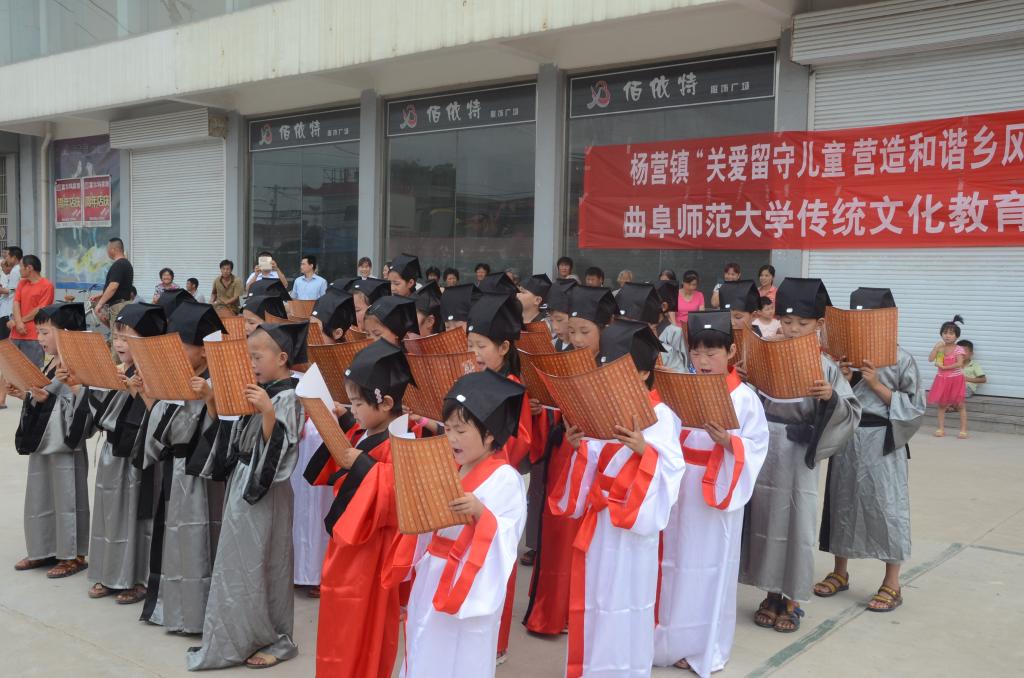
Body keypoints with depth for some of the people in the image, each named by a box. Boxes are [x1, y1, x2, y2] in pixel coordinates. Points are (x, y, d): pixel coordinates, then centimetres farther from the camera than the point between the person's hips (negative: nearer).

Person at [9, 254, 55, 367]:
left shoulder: (47, 285, -7)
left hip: (34, 336, -6)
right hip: (17, 334, 6)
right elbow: (16, 303, 5)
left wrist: (17, 321, -6)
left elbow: (40, 310, -10)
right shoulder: (21, 283, 14)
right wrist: (18, 322, -12)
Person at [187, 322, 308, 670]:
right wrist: (210, 398, 0)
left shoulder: (287, 397, -18)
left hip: (265, 489, -8)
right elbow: (223, 424, 15)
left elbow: (275, 444, -24)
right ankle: (243, 633, 29)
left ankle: (273, 639, 15)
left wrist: (268, 411, -37)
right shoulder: (255, 391, 7)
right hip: (242, 481, 9)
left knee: (261, 562, 1)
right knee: (239, 559, 15)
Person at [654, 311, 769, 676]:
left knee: (709, 567, 6)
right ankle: (673, 639, 29)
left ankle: (704, 647, 21)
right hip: (679, 492, 4)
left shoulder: (744, 397, -8)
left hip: (718, 494, -4)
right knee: (676, 563, 13)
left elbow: (758, 445, -11)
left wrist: (728, 443, -27)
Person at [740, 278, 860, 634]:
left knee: (797, 523, 3)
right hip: (764, 449, 3)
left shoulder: (825, 367, -6)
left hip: (799, 454, -3)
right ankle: (772, 592, 25)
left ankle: (792, 600, 17)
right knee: (766, 519, 10)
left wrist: (831, 397, -26)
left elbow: (851, 412, -8)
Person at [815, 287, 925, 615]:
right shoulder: (845, 354, 5)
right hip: (846, 438, 4)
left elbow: (917, 407, -8)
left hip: (882, 442, -4)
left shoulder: (901, 359, -7)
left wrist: (878, 386, -15)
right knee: (842, 502, 12)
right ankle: (840, 572, 27)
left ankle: (892, 584, 13)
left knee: (885, 507, 0)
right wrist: (841, 380, -11)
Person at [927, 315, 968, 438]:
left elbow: (959, 363, -22)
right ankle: (941, 429, 16)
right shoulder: (940, 348, 3)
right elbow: (930, 359, -7)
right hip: (942, 380, 5)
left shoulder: (959, 350, -10)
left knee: (960, 405, 0)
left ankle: (963, 430, 3)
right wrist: (936, 347, -15)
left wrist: (944, 367, -22)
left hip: (955, 380, -5)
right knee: (941, 405, 9)